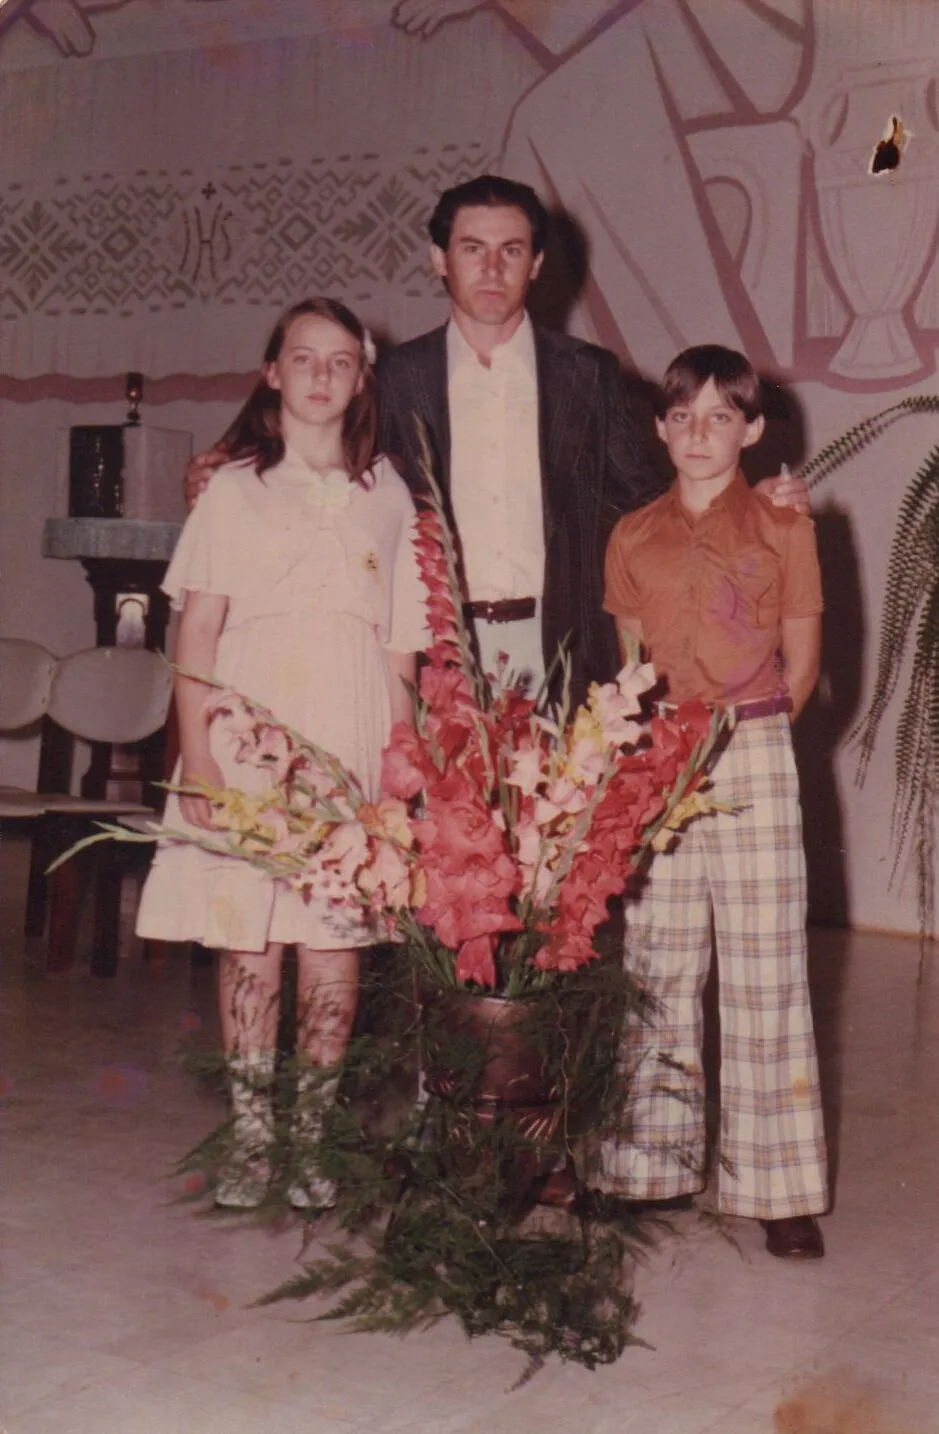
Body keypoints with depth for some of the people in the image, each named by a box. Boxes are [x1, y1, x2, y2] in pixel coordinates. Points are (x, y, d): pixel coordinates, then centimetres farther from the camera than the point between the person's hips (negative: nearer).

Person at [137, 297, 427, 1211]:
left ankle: (314, 1138, 11)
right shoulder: (235, 488, 7)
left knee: (336, 948, -1)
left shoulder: (386, 495, 13)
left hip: (351, 748, 1)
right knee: (248, 946, 0)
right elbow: (196, 632, 1)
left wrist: (399, 761, 5)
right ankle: (249, 1142, 11)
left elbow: (400, 645, 12)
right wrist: (195, 755, -8)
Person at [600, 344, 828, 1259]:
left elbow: (800, 666, 5)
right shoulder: (633, 538, 10)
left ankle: (779, 1186, 6)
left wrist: (740, 731, 1)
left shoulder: (784, 530, 3)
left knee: (765, 972, -1)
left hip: (753, 762, -3)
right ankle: (652, 1164, 19)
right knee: (656, 973, 8)